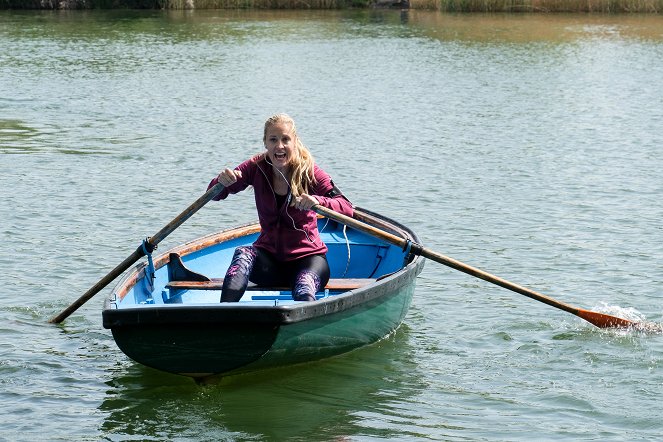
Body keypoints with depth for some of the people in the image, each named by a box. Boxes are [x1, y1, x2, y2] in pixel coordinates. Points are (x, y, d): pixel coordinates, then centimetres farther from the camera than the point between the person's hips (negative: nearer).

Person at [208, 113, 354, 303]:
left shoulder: (309, 172, -8)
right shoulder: (257, 167, -1)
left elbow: (347, 209, -18)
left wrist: (318, 201, -39)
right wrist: (222, 181, -26)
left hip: (306, 257, -3)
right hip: (268, 257, 3)